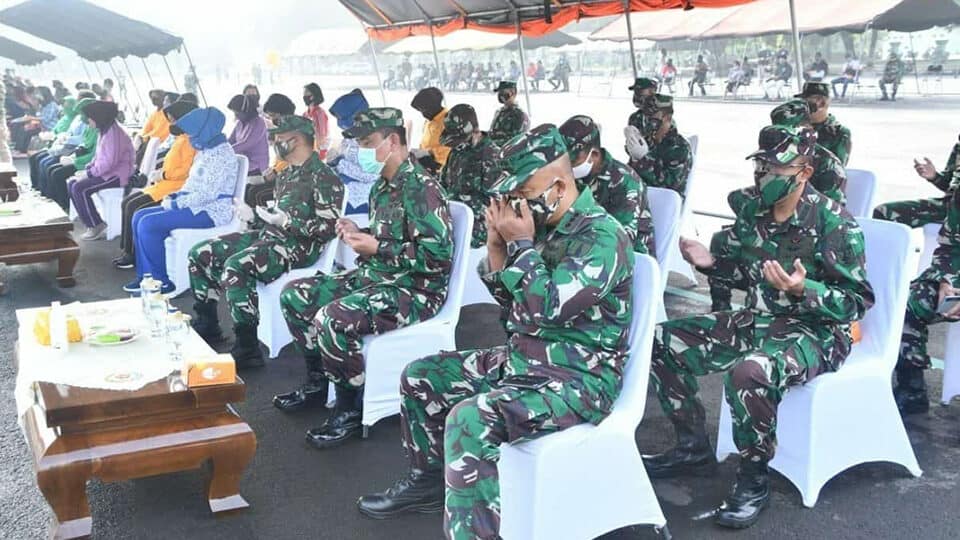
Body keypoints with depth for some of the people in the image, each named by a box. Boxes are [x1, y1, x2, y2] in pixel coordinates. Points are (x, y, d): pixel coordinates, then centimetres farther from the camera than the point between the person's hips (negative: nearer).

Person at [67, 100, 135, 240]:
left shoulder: (114, 133, -19)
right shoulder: (104, 131, 12)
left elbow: (109, 162, -25)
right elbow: (98, 158, 20)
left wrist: (88, 174, -18)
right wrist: (86, 170, 5)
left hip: (117, 175, -10)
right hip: (105, 172, 10)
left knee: (79, 188, -21)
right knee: (71, 183, 4)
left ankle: (96, 227, -11)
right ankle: (90, 221, 5)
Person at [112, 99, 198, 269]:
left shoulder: (189, 141, -14)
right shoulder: (180, 139, 19)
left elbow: (186, 170, -22)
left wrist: (162, 175, -14)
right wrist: (158, 174, 5)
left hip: (175, 187, -11)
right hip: (165, 183, 11)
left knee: (134, 207, -17)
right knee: (127, 202, 0)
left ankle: (132, 254, -9)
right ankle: (126, 249, -1)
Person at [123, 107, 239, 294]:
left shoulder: (221, 154, -17)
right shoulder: (205, 150, 14)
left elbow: (208, 194, -24)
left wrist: (175, 204, -16)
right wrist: (174, 196, 3)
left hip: (212, 211, -11)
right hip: (198, 206, 11)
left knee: (148, 224, -19)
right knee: (140, 217, 5)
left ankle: (161, 282, -9)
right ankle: (145, 276, 6)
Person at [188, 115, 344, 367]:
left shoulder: (323, 177, -10)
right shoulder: (286, 175, 18)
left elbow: (329, 228, -17)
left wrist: (286, 221, -23)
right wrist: (252, 216, 8)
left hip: (297, 246, -10)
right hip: (267, 235, 10)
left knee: (235, 267, -34)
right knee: (200, 254, 4)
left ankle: (247, 349, -25)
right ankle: (206, 326, 16)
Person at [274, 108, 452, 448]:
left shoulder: (422, 189, -18)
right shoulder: (383, 187, 11)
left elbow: (438, 256, -25)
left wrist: (376, 248, -22)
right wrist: (359, 234, 4)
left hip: (413, 291, -10)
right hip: (372, 277, 10)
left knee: (332, 320, -31)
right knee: (294, 295, 7)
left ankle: (352, 409, -11)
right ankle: (318, 382, 20)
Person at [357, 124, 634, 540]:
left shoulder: (602, 237, -19)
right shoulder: (547, 226, 8)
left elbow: (545, 307, -28)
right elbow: (508, 300, 12)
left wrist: (521, 242, -18)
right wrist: (497, 244, -4)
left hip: (576, 379, -10)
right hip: (522, 360, 10)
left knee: (470, 420, -32)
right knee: (420, 376, 13)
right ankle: (428, 480, 29)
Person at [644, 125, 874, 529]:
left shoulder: (834, 223, -16)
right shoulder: (753, 212, 3)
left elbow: (857, 302, -16)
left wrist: (803, 290, -32)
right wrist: (711, 263, -3)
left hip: (814, 333, -8)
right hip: (754, 321, 8)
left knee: (750, 372, -39)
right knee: (662, 341, -1)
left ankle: (754, 480, -15)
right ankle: (693, 447, 13)